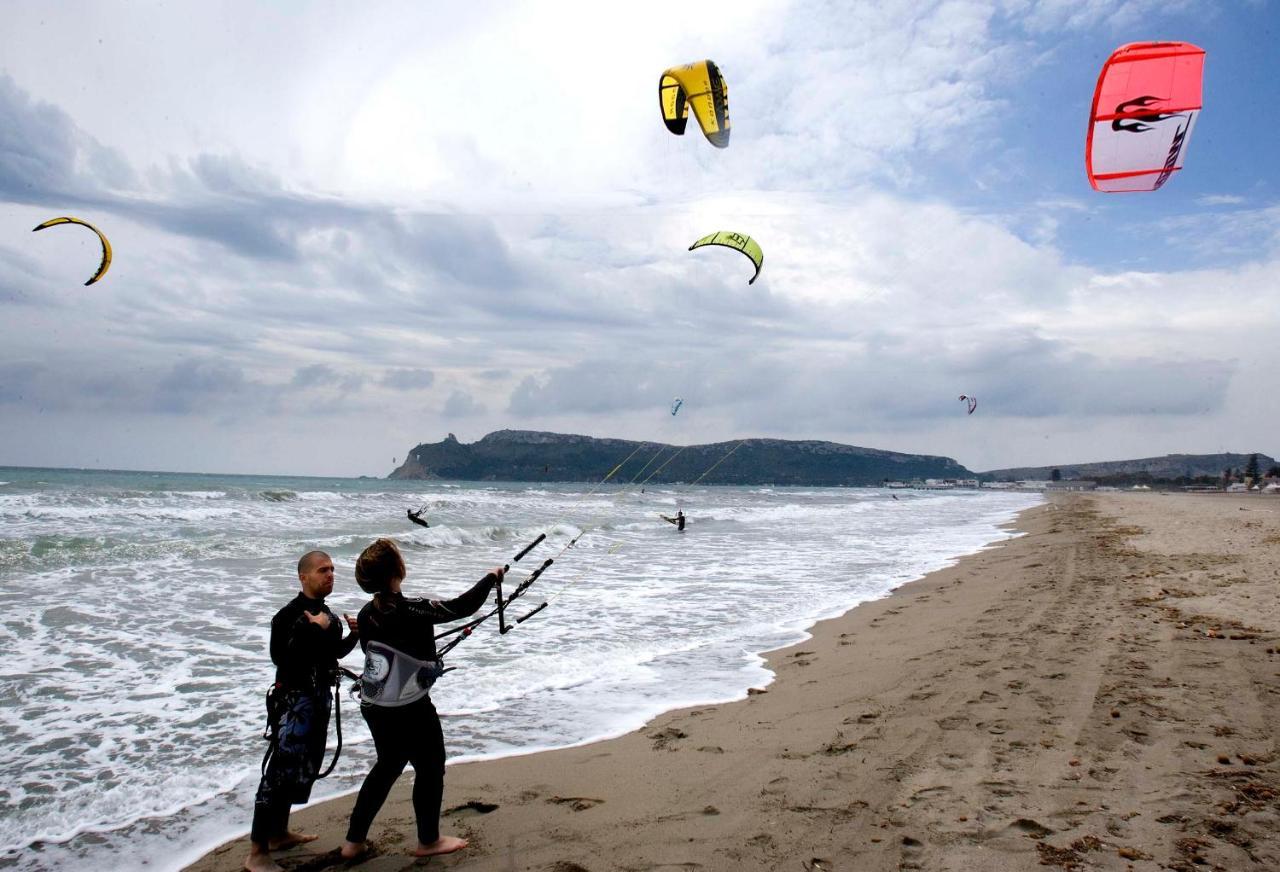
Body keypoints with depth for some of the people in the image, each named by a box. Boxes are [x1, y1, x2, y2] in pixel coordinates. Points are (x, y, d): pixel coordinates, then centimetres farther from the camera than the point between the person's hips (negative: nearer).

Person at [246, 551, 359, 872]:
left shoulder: (326, 613, 9)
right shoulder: (289, 615, -17)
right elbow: (281, 657, -28)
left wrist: (352, 635, 1)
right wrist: (315, 629, -26)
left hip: (319, 700, 9)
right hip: (293, 701, -9)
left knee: (304, 768, 17)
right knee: (281, 771, -10)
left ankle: (278, 833, 33)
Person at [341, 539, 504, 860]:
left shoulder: (366, 614, -1)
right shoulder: (411, 611, -23)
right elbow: (463, 606, -18)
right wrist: (491, 577, -4)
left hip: (374, 707, 7)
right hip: (409, 711, -7)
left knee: (387, 766, 24)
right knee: (430, 768, 13)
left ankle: (354, 841, 30)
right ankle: (428, 841, 28)